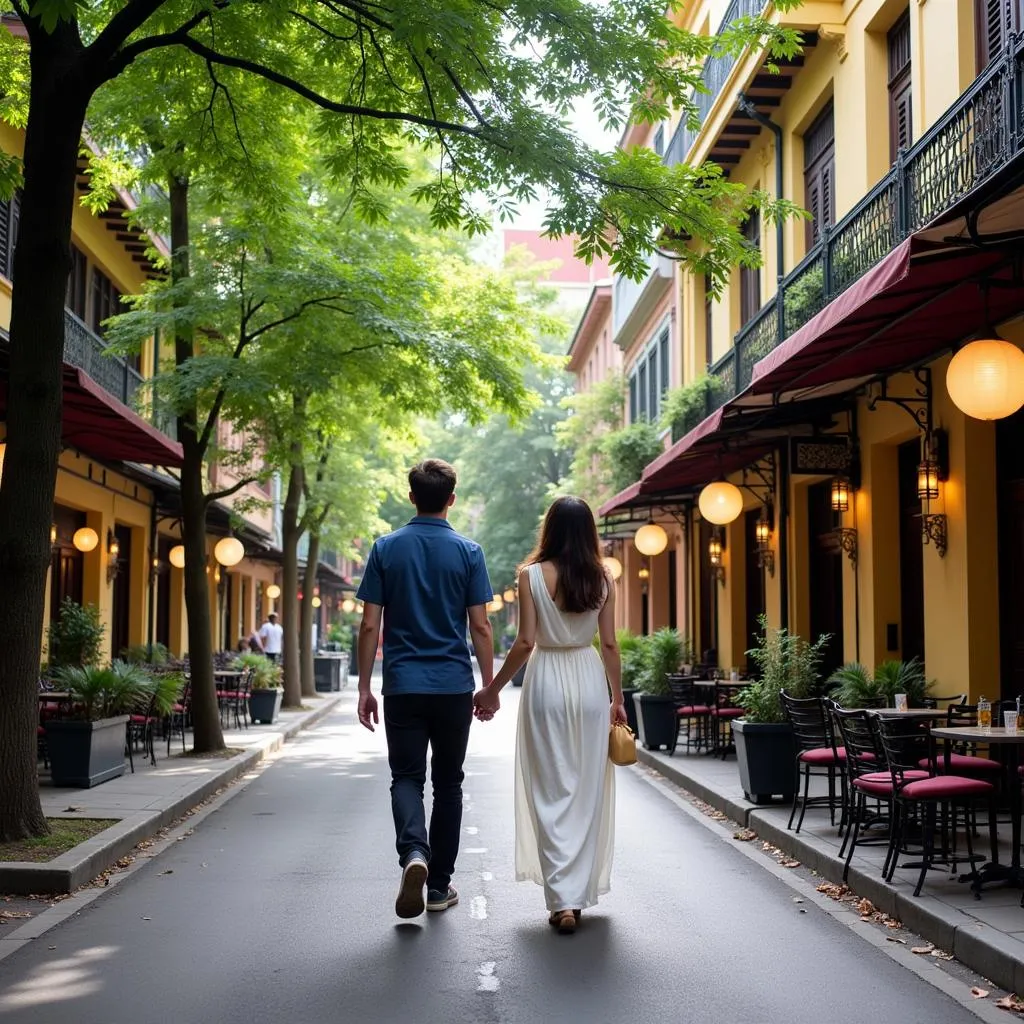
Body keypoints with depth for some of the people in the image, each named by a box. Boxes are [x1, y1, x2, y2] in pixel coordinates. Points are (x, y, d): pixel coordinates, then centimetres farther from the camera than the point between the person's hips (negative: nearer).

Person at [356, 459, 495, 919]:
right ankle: (439, 884, 16)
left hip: (403, 686, 0)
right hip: (455, 686, 0)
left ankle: (413, 852, -23)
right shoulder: (468, 552, -2)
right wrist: (490, 685, 6)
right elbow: (480, 627, -3)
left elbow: (370, 626, -2)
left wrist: (364, 687, 4)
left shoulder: (386, 548, 0)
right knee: (447, 782, 12)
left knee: (407, 778, 5)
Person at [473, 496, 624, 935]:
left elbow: (525, 642, -10)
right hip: (590, 681, 3)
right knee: (587, 790, 10)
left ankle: (562, 899, -3)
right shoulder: (601, 579, 1)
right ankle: (579, 893, 17)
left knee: (551, 792, 3)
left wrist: (492, 690, 0)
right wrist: (617, 698, 12)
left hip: (547, 680, -2)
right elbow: (609, 644, 2)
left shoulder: (532, 575, -7)